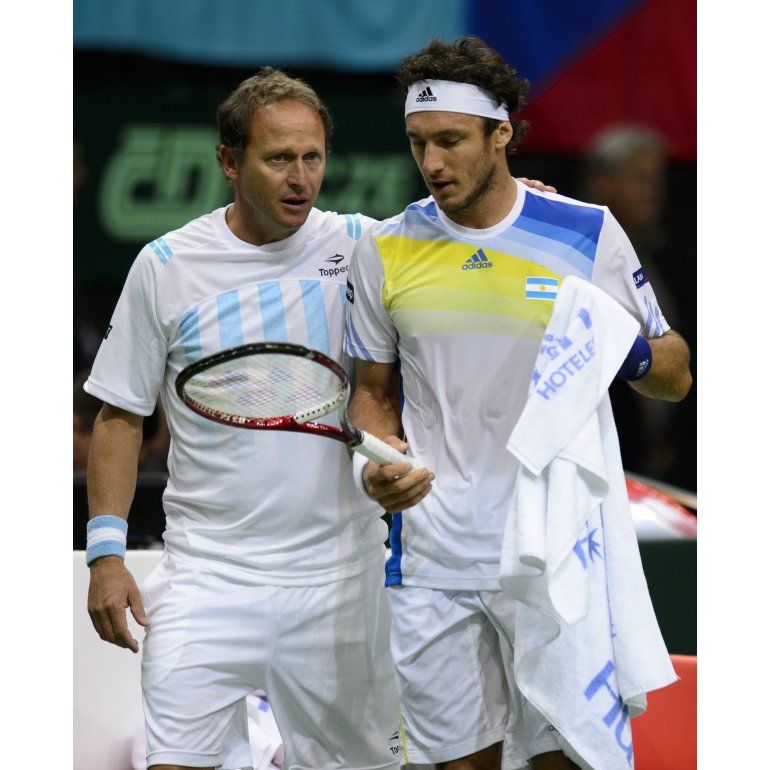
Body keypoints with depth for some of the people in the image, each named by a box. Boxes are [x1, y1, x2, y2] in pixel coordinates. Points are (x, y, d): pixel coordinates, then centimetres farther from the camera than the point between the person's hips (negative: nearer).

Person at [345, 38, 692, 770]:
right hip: (432, 560, 2)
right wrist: (377, 467, -4)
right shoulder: (386, 249, 5)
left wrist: (635, 354, -19)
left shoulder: (589, 235, -2)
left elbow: (674, 379, 4)